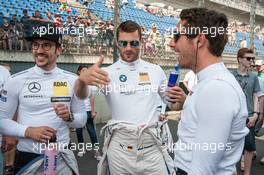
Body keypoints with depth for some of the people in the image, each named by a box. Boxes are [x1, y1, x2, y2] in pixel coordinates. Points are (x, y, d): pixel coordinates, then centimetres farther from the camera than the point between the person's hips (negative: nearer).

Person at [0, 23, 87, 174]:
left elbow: (82, 119, 4)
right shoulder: (17, 80, -5)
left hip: (62, 157, 1)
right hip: (27, 157, -1)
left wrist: (69, 117, -16)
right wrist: (28, 131, -18)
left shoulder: (72, 80, -2)